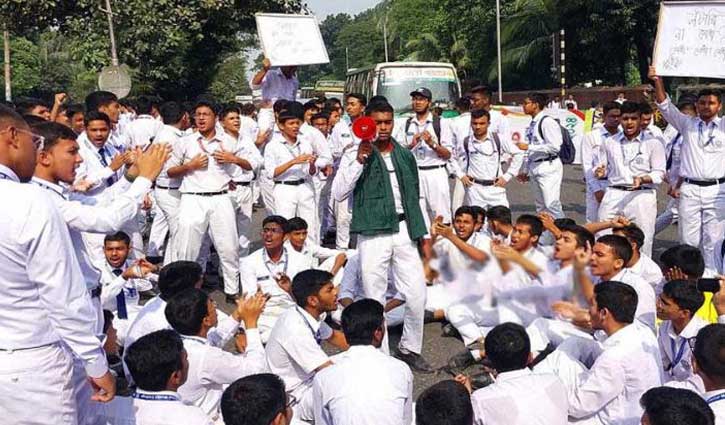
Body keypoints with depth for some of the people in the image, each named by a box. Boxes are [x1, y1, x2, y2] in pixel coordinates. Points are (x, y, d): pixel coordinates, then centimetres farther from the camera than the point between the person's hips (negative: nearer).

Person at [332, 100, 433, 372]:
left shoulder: (405, 155, 13)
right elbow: (338, 194, -10)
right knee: (375, 298, 2)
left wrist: (422, 233, 16)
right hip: (373, 234, -3)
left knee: (417, 294, 1)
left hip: (404, 231, 4)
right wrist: (359, 160, -16)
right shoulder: (355, 155, 1)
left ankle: (409, 349, 20)